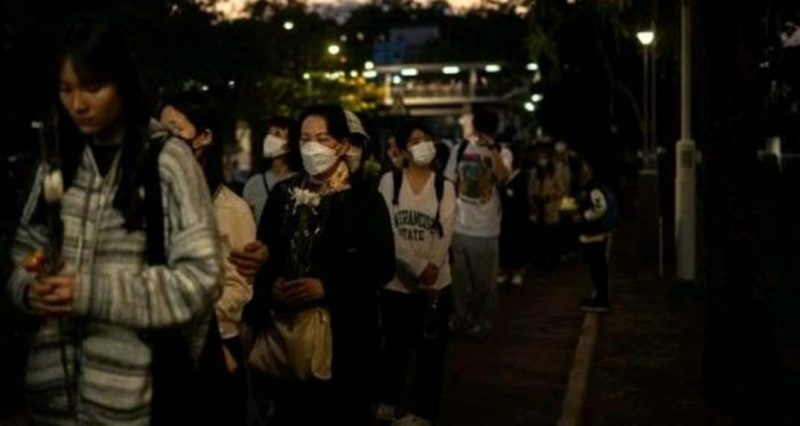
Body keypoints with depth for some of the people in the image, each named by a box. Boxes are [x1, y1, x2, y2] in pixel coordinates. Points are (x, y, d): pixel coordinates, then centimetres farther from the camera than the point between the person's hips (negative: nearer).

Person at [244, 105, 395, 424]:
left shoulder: (365, 200, -3)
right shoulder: (283, 193, 9)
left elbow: (382, 266, -7)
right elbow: (263, 254, 9)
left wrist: (326, 286, -16)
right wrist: (271, 285, -12)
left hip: (343, 330, -3)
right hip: (285, 326, 3)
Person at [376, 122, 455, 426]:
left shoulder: (444, 187, 2)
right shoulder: (389, 181, -2)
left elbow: (445, 234, -5)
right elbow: (386, 230, -10)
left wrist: (431, 270, -18)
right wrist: (418, 267, -18)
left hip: (435, 283, 1)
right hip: (397, 281, 0)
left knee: (430, 351, 5)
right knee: (396, 348, 13)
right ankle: (389, 401, 33)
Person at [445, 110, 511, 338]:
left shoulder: (502, 153, -6)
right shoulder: (460, 150, 2)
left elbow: (503, 176, -28)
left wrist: (491, 149, -29)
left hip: (485, 229, -2)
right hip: (458, 225, 3)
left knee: (485, 280, 9)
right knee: (458, 277, 15)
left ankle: (483, 320, 25)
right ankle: (460, 316, 31)